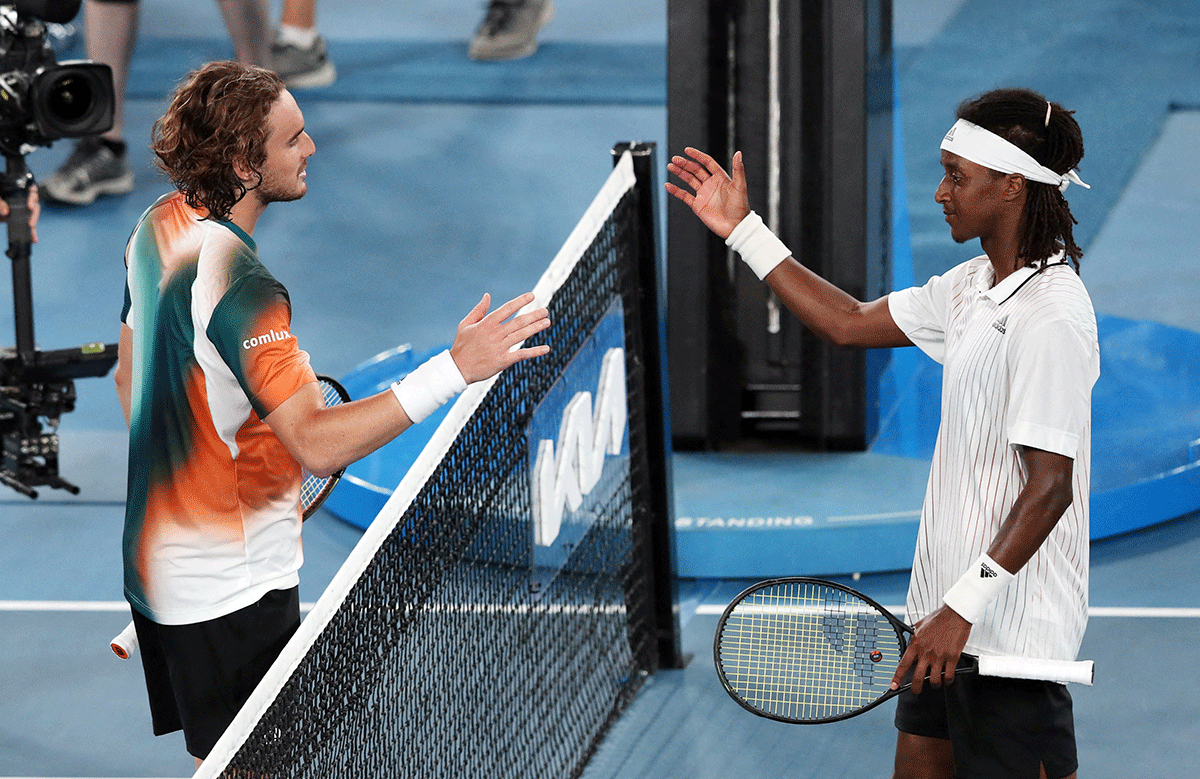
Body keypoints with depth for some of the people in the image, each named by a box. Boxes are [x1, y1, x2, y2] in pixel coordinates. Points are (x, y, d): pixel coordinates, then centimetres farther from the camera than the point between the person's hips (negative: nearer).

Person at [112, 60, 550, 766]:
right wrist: (454, 370, -38)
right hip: (233, 594, -9)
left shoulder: (159, 227, 2)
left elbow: (130, 377, 16)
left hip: (157, 561, 9)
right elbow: (317, 444, -34)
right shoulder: (240, 284, -28)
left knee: (216, 760, 19)